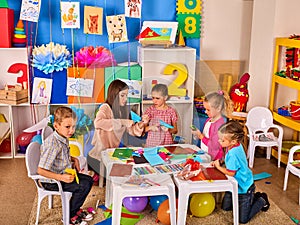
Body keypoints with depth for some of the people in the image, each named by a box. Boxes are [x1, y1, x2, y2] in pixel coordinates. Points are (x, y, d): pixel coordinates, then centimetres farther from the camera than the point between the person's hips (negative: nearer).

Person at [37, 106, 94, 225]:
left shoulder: (63, 138, -1)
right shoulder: (53, 144, -31)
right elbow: (41, 170, -31)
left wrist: (73, 159, 4)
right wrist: (61, 177, -35)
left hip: (63, 173, 9)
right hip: (52, 181, -9)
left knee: (89, 180, 10)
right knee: (84, 186, -17)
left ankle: (75, 209, 24)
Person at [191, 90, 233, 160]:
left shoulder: (220, 124, -19)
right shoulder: (209, 120, 7)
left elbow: (214, 146, -19)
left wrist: (200, 136, -13)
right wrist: (198, 134, 1)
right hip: (204, 154, 8)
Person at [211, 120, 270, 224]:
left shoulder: (233, 154, -36)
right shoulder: (235, 145, -8)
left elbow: (231, 173, -25)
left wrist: (218, 167, -12)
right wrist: (219, 163, -5)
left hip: (244, 187, -9)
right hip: (235, 185, 9)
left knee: (243, 219, 3)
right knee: (225, 207, 21)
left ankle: (262, 200, 21)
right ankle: (252, 197, 29)